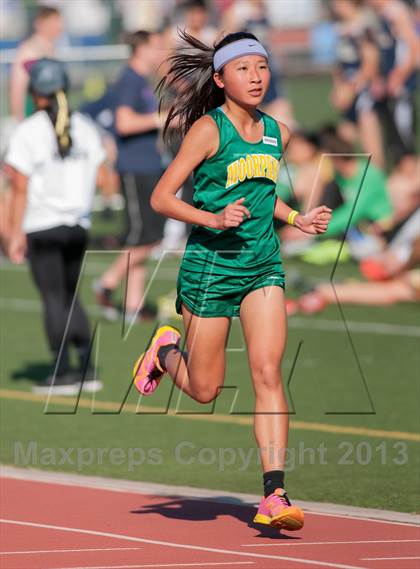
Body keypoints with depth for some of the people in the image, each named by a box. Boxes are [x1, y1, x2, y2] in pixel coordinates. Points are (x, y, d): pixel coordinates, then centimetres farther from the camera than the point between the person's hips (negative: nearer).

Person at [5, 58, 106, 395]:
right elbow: (99, 178, 5)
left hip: (42, 227, -5)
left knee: (54, 299, 1)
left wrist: (16, 233, -9)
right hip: (78, 226, 5)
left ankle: (62, 373, 2)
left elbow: (20, 189, -12)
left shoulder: (28, 132, -11)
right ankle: (87, 369, 11)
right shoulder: (85, 128, 4)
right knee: (69, 297, 16)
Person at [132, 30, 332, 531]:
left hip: (263, 266, 4)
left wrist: (297, 219, 9)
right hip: (211, 264, -4)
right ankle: (166, 351, 39)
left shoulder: (277, 133, 8)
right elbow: (161, 198, -12)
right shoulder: (208, 130, -11)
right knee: (204, 390, 5)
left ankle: (274, 496, -12)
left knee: (267, 373, -10)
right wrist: (215, 219, -25)